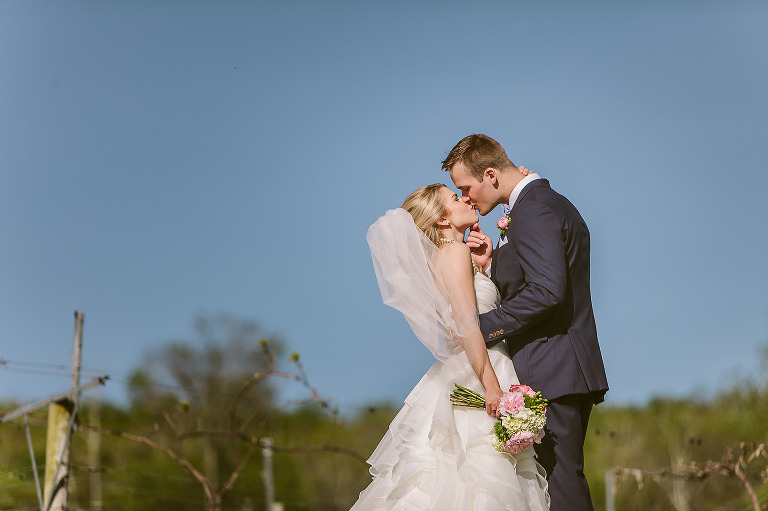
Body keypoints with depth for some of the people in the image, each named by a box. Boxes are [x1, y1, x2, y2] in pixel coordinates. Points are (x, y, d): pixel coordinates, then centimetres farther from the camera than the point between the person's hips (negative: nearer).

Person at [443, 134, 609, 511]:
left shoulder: (532, 209, -13)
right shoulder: (552, 202, 20)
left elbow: (547, 291, -25)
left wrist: (482, 326, -19)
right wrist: (491, 265, 4)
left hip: (551, 375, -11)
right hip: (571, 371, 11)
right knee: (564, 480, 12)